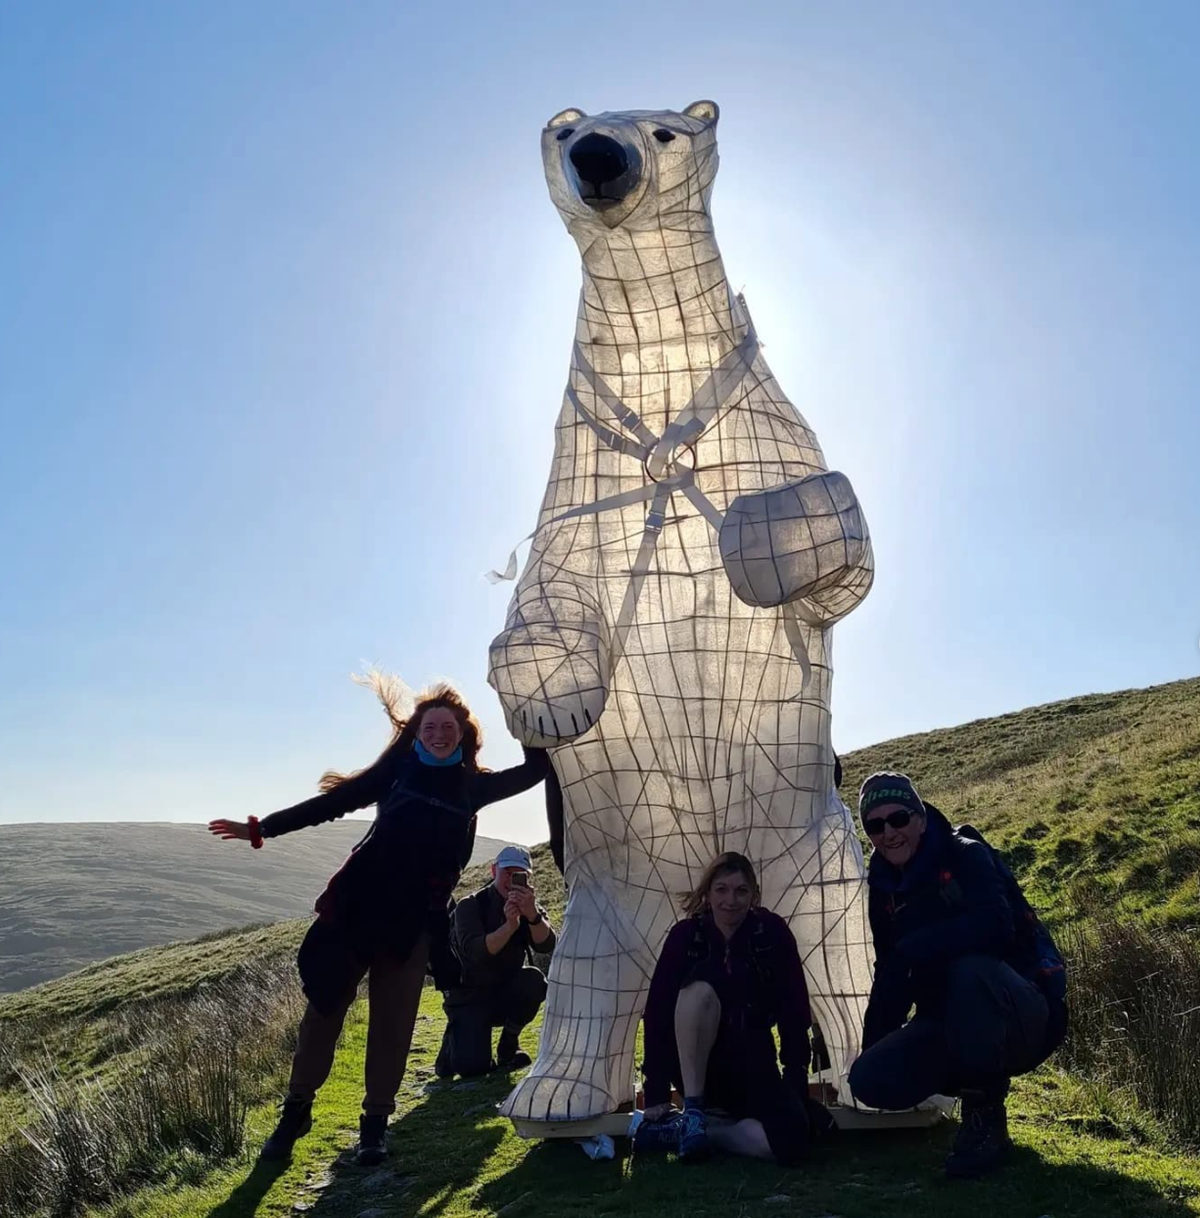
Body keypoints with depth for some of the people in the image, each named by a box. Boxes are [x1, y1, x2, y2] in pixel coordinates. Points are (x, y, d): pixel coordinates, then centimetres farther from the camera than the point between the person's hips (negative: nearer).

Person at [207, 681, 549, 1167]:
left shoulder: (471, 786, 7)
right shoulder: (397, 769, 1)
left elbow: (535, 770, 9)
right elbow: (333, 802, 1)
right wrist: (263, 827, -1)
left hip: (415, 921, 1)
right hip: (359, 904, -1)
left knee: (393, 1023, 7)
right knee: (324, 1008, 6)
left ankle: (376, 1121, 22)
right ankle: (295, 1109, 22)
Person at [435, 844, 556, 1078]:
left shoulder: (531, 908, -2)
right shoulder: (470, 906, -12)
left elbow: (547, 946, -20)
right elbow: (475, 952, -29)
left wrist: (532, 915, -40)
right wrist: (509, 925, -45)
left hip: (507, 995, 3)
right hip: (469, 997, -3)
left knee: (534, 980, -27)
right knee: (473, 1066, -22)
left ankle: (508, 1046, -4)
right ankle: (453, 1041, 15)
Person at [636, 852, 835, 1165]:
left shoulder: (773, 933, -10)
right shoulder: (686, 935, -11)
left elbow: (795, 1013, -7)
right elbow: (657, 1014, -11)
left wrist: (796, 1086, -9)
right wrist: (656, 1094, -14)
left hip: (753, 1066, 1)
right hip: (695, 1066, -1)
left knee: (790, 1141, -27)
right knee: (701, 988, -31)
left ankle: (678, 1131, -10)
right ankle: (692, 1111, -22)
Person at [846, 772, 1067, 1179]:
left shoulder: (965, 856, -15)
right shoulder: (885, 887, 3)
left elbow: (995, 925, -35)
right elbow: (890, 974, 9)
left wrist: (912, 950, -33)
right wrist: (872, 1044, 2)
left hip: (1024, 1018, -6)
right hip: (952, 1027, 6)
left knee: (970, 969, -38)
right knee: (869, 1080, -15)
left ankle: (985, 1119, -16)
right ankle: (977, 1083, 12)